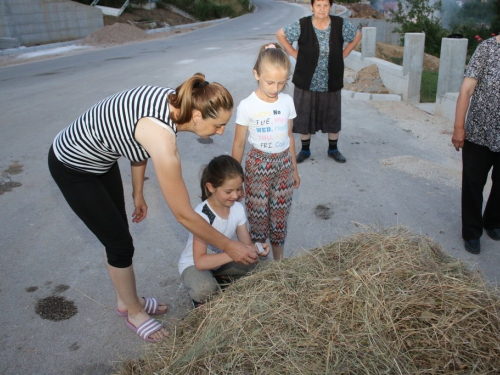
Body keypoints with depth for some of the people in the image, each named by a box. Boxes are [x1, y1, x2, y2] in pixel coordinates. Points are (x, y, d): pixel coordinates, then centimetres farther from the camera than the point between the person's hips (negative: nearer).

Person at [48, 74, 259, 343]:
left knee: (118, 233, 17)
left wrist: (137, 193, 14)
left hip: (99, 158, 8)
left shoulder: (172, 99, -13)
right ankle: (134, 313, 27)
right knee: (120, 243, 2)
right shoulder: (161, 136, -38)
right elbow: (183, 214, -31)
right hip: (72, 168, -8)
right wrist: (228, 247, -19)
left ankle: (126, 300, 39)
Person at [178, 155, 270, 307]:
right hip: (193, 265, -6)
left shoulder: (238, 208, -14)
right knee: (205, 290, -37)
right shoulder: (202, 214, -31)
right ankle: (200, 298, -1)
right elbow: (200, 261, -34)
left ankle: (220, 280, 5)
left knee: (256, 264, -17)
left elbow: (246, 243, -8)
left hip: (220, 259, 6)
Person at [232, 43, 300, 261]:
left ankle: (279, 260, 30)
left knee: (280, 213, 13)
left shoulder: (287, 101, -1)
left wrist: (294, 169, 15)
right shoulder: (247, 106, -12)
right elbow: (239, 144, -5)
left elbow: (289, 137, 9)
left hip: (284, 163, 4)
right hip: (258, 163, -3)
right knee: (258, 213, 6)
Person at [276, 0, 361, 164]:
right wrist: (294, 54, -4)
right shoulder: (301, 25, -12)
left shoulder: (340, 24, -7)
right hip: (306, 82, -1)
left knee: (332, 117, 12)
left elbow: (357, 35, 10)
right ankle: (305, 150, 27)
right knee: (304, 117, 9)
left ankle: (333, 149, 31)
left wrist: (343, 54, 2)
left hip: (331, 83, 1)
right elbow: (280, 34, 0)